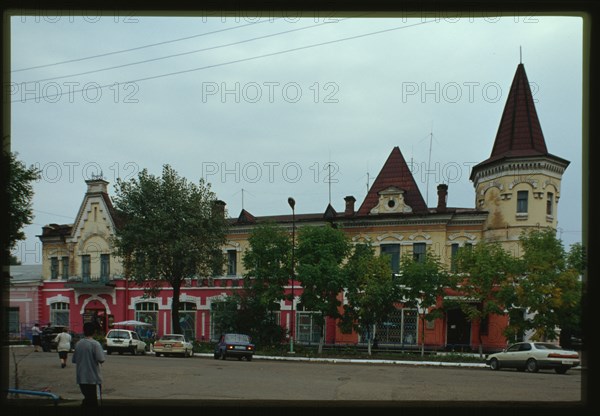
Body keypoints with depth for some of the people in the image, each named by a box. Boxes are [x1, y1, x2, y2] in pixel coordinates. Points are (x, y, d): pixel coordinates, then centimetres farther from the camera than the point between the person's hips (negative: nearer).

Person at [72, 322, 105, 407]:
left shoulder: (78, 344, 5)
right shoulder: (95, 344, -13)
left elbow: (74, 360, 10)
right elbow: (101, 360, -20)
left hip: (81, 378, 6)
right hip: (93, 378, -6)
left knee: (87, 398, 19)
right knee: (93, 403, 2)